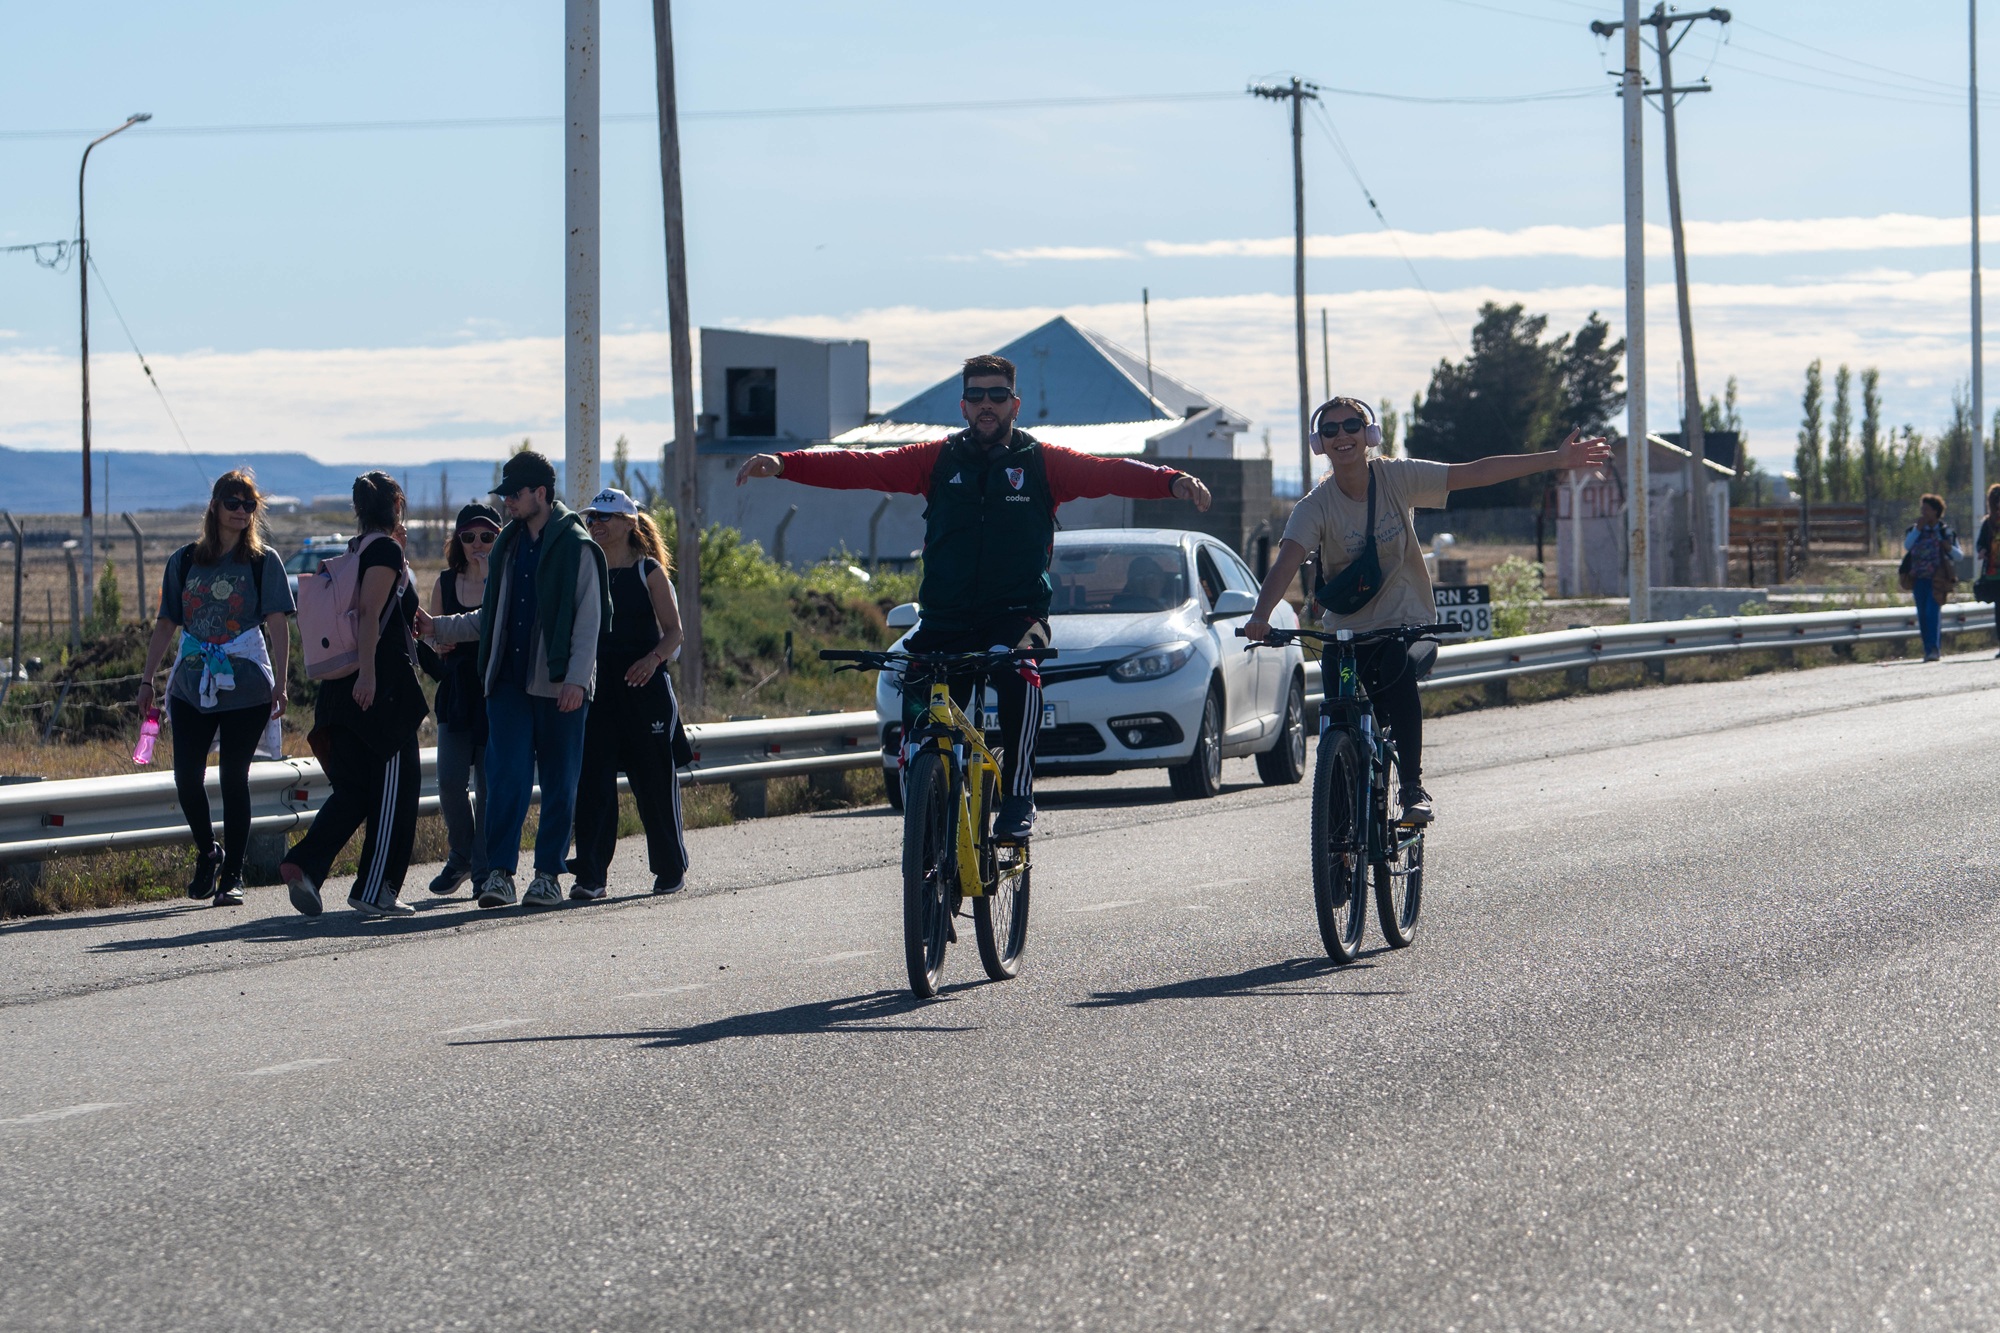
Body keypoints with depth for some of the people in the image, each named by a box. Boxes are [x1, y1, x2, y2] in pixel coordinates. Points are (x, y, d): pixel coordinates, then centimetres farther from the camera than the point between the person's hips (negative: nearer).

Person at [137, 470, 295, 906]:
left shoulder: (264, 561, 3)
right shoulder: (184, 561, 10)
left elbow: (278, 627, -2)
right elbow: (166, 625, 13)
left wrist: (279, 683, -11)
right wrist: (147, 680, 9)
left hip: (246, 687, -2)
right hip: (191, 686, 2)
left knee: (234, 778, -3)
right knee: (186, 776, -3)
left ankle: (232, 876, 5)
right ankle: (208, 852, 22)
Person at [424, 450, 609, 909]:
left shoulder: (576, 547, -4)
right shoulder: (508, 545, 15)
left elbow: (588, 621, -8)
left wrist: (576, 679, -17)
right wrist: (438, 628, 16)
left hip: (558, 685, -4)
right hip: (509, 681, 4)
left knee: (558, 783, 2)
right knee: (506, 776, -6)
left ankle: (548, 874, 9)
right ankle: (499, 871, -8)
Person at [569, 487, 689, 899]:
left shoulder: (650, 571, 0)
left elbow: (674, 632, -3)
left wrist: (654, 658, -23)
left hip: (645, 685, -3)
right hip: (598, 687, 3)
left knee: (654, 780, 3)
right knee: (593, 780, -5)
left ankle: (670, 869, 18)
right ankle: (591, 875, -5)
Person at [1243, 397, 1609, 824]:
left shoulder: (1396, 477, -8)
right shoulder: (1316, 506, -11)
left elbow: (1475, 473, -8)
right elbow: (1286, 563, -25)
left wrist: (1556, 459, -12)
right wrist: (1261, 615, -44)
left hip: (1408, 625, -1)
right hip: (1347, 632, 1)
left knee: (1399, 672, -32)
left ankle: (1413, 788, -21)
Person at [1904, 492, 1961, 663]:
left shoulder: (1945, 532, 3)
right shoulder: (1915, 530, 10)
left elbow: (1959, 556, 4)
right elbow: (1907, 546, -8)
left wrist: (1950, 548, -17)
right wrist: (1918, 529, -13)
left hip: (1937, 579, -4)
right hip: (1919, 578, 4)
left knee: (1932, 611, -16)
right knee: (1922, 615, 4)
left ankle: (1933, 649, -17)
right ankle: (1929, 649, 14)